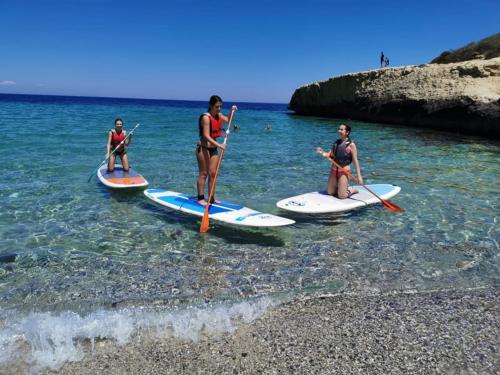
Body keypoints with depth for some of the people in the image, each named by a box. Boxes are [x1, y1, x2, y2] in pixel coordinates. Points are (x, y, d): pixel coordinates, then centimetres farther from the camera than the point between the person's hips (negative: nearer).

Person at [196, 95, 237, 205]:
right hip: (203, 148, -8)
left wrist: (232, 111, 5)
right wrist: (219, 145, -35)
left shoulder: (218, 115, 6)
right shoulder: (206, 117, -18)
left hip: (213, 148, 8)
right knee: (203, 173, -4)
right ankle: (201, 198, 3)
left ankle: (211, 198, 16)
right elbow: (206, 136, -26)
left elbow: (228, 120, 24)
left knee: (213, 173, 8)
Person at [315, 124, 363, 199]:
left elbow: (355, 161, -12)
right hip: (334, 170, 6)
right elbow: (330, 155, 5)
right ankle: (342, 186, 36)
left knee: (341, 196, -6)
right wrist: (322, 152, -15)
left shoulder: (351, 145, -11)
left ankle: (352, 190, 22)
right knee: (330, 192, 13)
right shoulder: (336, 142, 7)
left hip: (344, 171, -6)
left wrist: (359, 175, -16)